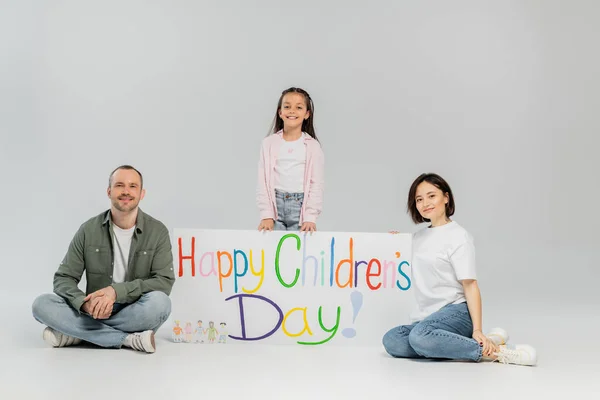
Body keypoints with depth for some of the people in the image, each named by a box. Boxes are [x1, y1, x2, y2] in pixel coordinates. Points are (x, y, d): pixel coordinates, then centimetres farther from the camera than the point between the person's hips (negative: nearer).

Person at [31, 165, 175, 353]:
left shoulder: (157, 231, -5)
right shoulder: (89, 230, -1)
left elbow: (164, 282, -13)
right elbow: (63, 279, -2)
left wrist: (116, 291, -27)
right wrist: (85, 303, -25)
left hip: (137, 315, -1)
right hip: (94, 312, 2)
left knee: (159, 302, -35)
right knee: (42, 304, -23)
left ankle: (77, 333, -20)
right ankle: (129, 339, -26)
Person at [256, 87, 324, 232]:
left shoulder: (312, 146, 2)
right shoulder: (269, 143, 4)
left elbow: (317, 184, -1)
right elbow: (263, 181, 2)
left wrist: (310, 217, -9)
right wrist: (266, 215, -6)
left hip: (301, 206, -1)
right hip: (275, 204, 1)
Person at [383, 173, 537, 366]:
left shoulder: (458, 236, -3)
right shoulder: (419, 237, 17)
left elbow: (470, 285, -9)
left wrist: (477, 330, -18)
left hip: (456, 312, -7)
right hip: (427, 317, 7)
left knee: (420, 336, -38)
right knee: (391, 340, -25)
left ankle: (493, 350, -23)